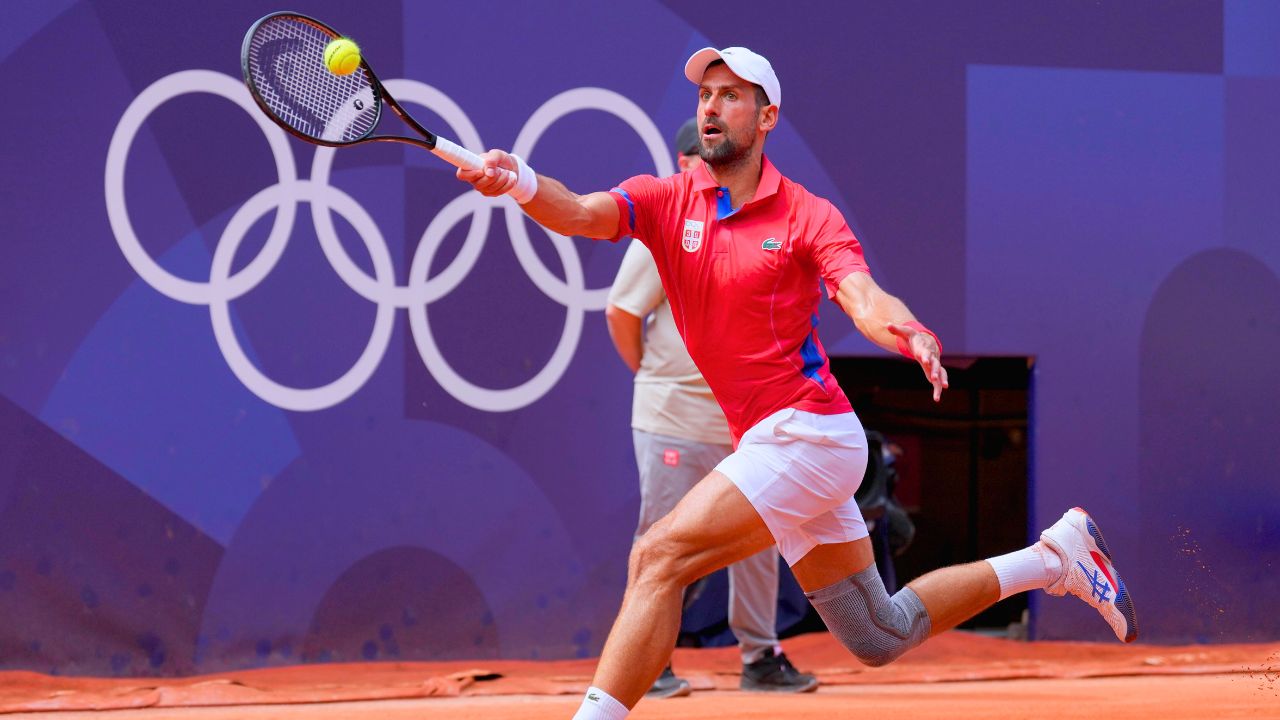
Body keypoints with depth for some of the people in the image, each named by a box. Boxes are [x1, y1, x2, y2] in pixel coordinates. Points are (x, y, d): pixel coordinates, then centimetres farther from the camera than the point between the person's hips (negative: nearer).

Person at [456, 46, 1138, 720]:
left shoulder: (808, 216, -6)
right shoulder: (666, 200, 5)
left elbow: (864, 298, -21)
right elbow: (579, 213, -14)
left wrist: (913, 335, -44)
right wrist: (521, 182, -36)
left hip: (806, 433, -7)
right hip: (766, 443, 7)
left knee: (658, 558, -21)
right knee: (880, 638, 17)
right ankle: (1052, 557, 32)